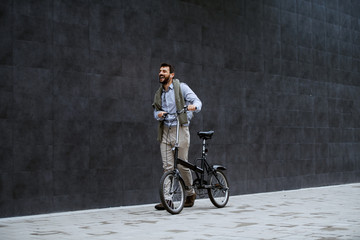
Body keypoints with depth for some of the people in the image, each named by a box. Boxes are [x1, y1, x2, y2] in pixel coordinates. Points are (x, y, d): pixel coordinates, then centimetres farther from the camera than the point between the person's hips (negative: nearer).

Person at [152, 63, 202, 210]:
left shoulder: (181, 87, -1)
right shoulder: (159, 94, 16)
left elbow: (197, 101, -7)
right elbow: (155, 111, 17)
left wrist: (194, 106, -31)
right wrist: (158, 115, -8)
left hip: (180, 129, -5)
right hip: (165, 131, 5)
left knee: (182, 164, -2)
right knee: (167, 166, 0)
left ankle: (190, 193, 19)